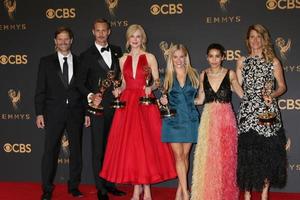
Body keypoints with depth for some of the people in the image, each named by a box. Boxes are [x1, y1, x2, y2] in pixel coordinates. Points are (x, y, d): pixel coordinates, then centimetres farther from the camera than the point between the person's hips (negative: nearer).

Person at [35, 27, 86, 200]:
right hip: (54, 112, -1)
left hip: (75, 112, 2)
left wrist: (87, 112, 3)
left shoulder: (79, 62, 8)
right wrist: (39, 113, -5)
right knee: (50, 151, -1)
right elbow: (40, 89, 3)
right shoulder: (46, 62, 5)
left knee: (76, 150, 7)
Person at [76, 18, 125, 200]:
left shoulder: (117, 51, 11)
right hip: (98, 106, -3)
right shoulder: (87, 55, 0)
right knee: (98, 148, 1)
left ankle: (111, 183, 20)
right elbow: (81, 82, -1)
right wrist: (91, 96, -17)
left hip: (116, 106, 3)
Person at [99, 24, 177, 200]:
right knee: (129, 144, 1)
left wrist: (150, 87, -18)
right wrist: (119, 90, -4)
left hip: (145, 103, -3)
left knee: (146, 143, -5)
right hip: (127, 104, 3)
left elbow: (157, 82, 2)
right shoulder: (123, 60, 11)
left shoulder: (150, 57, 3)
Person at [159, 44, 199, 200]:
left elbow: (197, 97, 14)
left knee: (185, 155, 5)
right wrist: (163, 101, -7)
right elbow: (165, 98, 12)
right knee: (178, 155, -4)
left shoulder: (193, 74, 6)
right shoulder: (167, 76, 6)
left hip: (190, 119, 1)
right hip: (173, 120, 0)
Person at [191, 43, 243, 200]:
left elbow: (243, 94, 1)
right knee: (207, 157, 3)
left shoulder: (230, 74, -1)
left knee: (225, 157, 4)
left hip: (226, 118, -2)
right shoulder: (204, 74, 6)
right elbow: (200, 100, 9)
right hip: (208, 119, 2)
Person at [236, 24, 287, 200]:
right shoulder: (242, 61, 11)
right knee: (247, 152, -2)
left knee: (268, 152, -1)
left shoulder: (273, 61, 6)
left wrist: (272, 95, -10)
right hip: (247, 112, 1)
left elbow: (282, 86, 6)